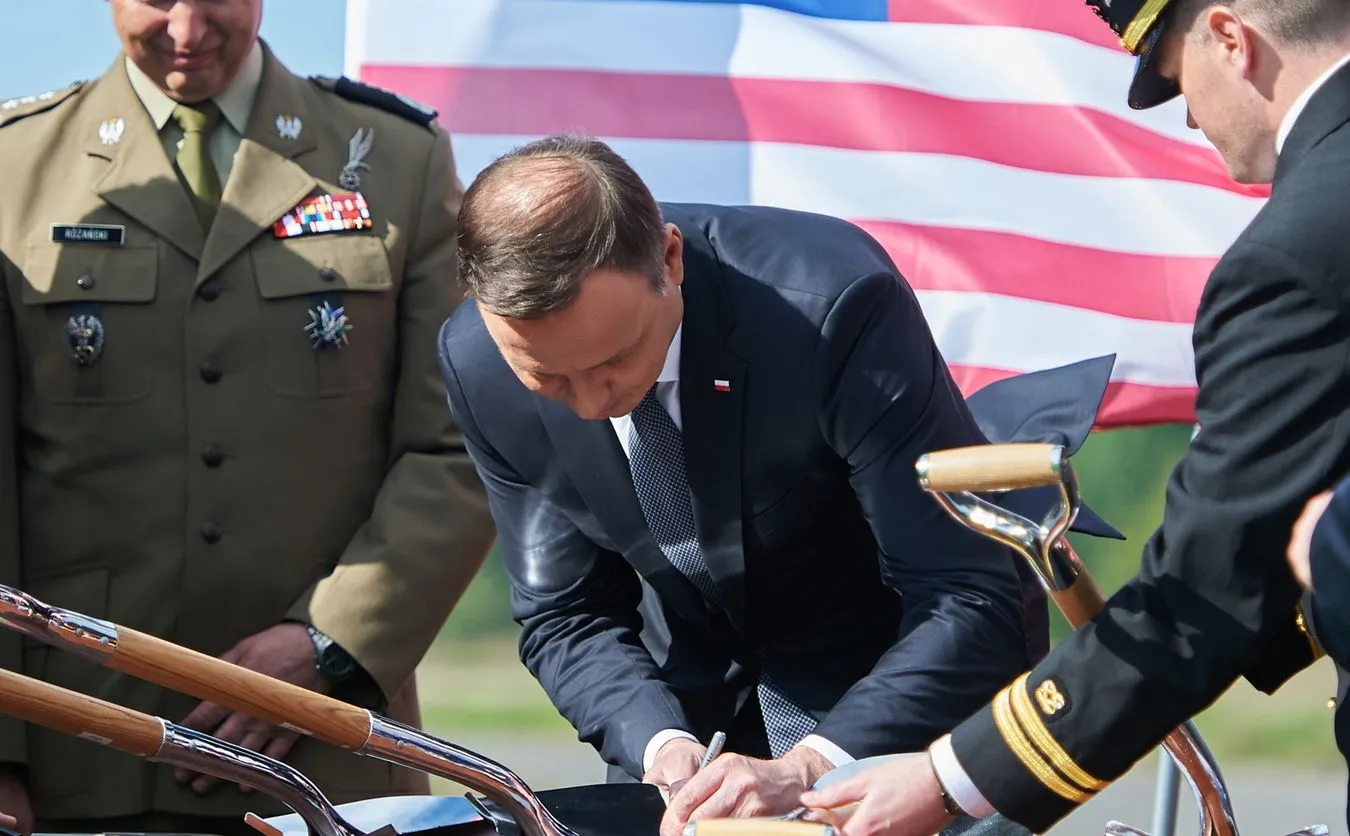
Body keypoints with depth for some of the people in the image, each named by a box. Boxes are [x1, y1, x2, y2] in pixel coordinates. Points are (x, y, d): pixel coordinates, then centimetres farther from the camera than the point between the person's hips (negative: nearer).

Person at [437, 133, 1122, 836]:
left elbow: (970, 602, -30)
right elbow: (563, 617, -8)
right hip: (687, 690, 4)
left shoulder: (835, 302, -33)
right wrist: (662, 747, -27)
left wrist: (805, 769, -42)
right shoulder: (477, 361, -18)